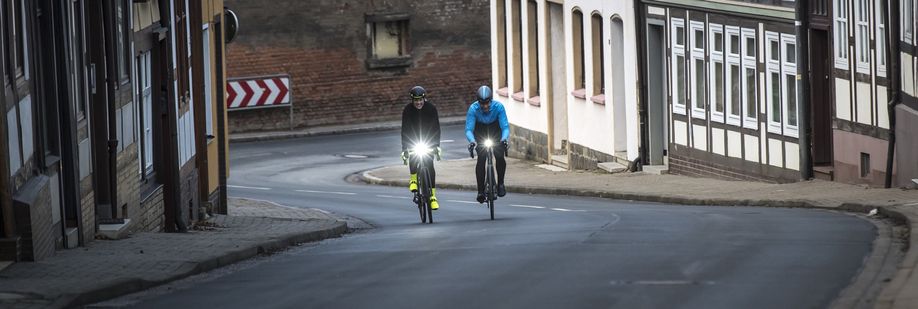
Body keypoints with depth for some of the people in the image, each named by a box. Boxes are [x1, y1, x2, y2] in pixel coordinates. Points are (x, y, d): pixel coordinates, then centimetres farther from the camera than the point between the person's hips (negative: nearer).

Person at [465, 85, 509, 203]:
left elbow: (505, 126, -28)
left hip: (495, 129, 0)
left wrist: (504, 139, -48)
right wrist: (472, 141, -49)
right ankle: (480, 190, -11)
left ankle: (500, 183, 3)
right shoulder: (473, 109, -29)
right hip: (480, 130, 0)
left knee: (500, 156, -19)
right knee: (481, 158, -18)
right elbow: (468, 129, -29)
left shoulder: (498, 107, -29)